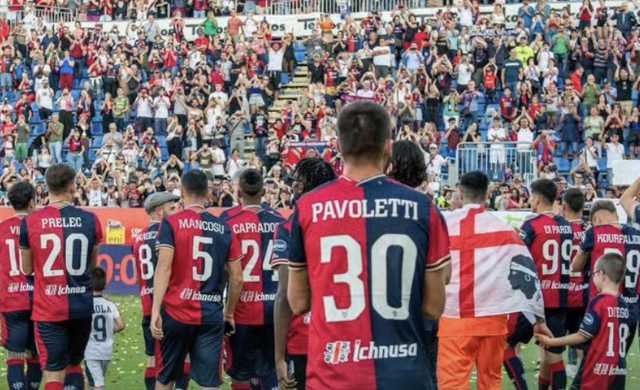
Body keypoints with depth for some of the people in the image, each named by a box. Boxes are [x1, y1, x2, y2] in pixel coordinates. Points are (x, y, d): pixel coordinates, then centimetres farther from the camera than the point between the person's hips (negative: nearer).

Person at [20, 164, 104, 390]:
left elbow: (27, 269, 5)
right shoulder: (90, 220, -2)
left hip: (48, 310, -2)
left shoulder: (30, 222, -6)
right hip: (82, 307, 2)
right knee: (74, 365, 20)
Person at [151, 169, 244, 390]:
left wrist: (155, 310, -14)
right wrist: (229, 314, 19)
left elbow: (164, 268, -13)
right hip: (212, 317, 2)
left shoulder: (171, 223, -2)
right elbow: (237, 278, 8)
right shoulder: (223, 228, 7)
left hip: (176, 313, -1)